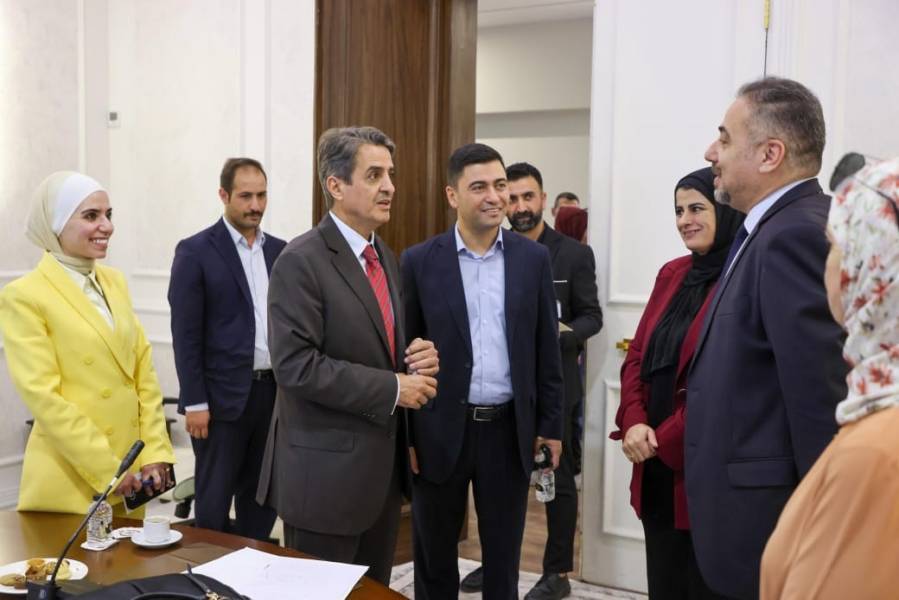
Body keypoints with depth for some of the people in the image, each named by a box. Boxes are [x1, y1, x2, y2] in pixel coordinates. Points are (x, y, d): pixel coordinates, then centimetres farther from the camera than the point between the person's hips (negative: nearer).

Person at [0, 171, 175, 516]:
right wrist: (106, 470, -17)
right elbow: (43, 396, -16)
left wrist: (153, 452, -3)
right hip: (68, 480, -6)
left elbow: (143, 371, 7)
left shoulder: (114, 281, 8)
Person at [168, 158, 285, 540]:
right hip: (223, 395, -5)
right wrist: (194, 402, -12)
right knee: (214, 501, 6)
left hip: (274, 391, 5)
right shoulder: (195, 251, -6)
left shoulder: (280, 251, 9)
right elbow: (185, 333, -9)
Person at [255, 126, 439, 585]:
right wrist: (392, 388, -19)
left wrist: (417, 358, -3)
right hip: (327, 469, -8)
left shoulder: (386, 259, 12)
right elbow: (295, 364, -22)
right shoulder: (301, 261, -14)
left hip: (383, 464, 8)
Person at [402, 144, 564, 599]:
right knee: (434, 558, 13)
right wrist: (403, 435, -3)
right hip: (441, 431, -1)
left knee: (503, 558, 14)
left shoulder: (534, 258, 2)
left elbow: (546, 350, 5)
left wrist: (550, 425, 4)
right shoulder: (420, 262, -3)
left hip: (510, 429, 1)